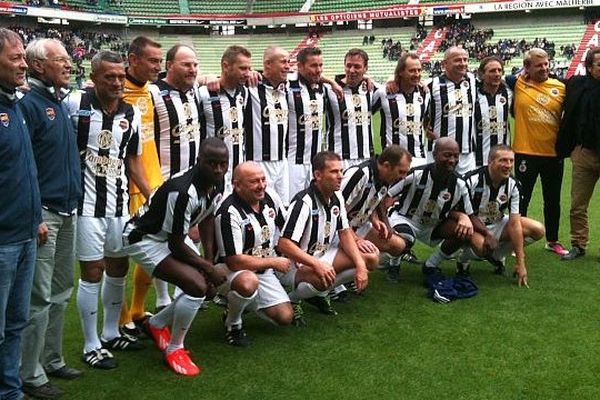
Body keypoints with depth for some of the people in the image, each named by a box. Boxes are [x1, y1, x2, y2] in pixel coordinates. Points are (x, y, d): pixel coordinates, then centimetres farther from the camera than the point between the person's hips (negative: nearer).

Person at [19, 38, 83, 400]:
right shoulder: (28, 103, -13)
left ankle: (52, 359, 29)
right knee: (39, 297, -1)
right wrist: (33, 217, -20)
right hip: (43, 213, -8)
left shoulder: (61, 102, 13)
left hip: (68, 211, 8)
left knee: (61, 292, 16)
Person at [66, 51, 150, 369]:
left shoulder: (132, 114, 5)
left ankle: (111, 333, 33)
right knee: (92, 272, 0)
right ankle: (91, 345, 15)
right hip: (87, 204, -5)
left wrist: (152, 196, 6)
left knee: (118, 269, 15)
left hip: (119, 203, 6)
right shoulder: (75, 103, -10)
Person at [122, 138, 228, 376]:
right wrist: (208, 268, -14)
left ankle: (157, 324, 27)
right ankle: (174, 349, -1)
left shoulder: (215, 183, -8)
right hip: (144, 239, -9)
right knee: (198, 286, -22)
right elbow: (176, 245, -26)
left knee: (210, 283, 7)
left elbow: (207, 219, 10)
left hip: (171, 237, 9)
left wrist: (209, 261, 6)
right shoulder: (183, 191, -35)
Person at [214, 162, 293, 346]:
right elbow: (234, 261, -29)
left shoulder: (270, 196, -4)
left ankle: (246, 302, 24)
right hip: (228, 270, -7)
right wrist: (274, 262, -18)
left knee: (285, 317, -4)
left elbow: (287, 228, 16)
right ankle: (232, 323, -9)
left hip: (263, 270, 7)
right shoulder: (229, 213, -27)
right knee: (248, 282, -41)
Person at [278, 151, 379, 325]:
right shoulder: (304, 202, -26)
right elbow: (284, 244, -31)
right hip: (295, 264, -8)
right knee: (321, 278, -41)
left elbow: (345, 233, 3)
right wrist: (317, 265, -39)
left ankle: (320, 294, 9)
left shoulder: (337, 197, 0)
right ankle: (292, 300, -5)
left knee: (371, 258, -4)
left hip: (322, 254, 9)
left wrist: (360, 265, -11)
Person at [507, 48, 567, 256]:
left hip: (553, 153, 2)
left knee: (552, 200, 14)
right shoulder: (517, 84, -3)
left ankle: (553, 240, 29)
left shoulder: (560, 88, 1)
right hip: (525, 153, -2)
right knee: (522, 199, 6)